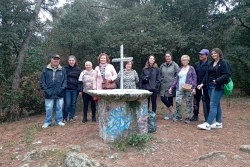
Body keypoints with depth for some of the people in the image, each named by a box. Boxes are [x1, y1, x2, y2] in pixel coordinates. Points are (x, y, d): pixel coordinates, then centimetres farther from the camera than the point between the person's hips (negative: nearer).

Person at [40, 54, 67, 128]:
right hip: (49, 93, -1)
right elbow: (42, 80, 2)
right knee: (48, 108, 5)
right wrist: (45, 89, -7)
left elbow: (65, 80, 5)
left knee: (59, 108, 11)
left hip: (59, 93, 1)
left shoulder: (62, 69, 6)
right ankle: (47, 122, 18)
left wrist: (62, 88, -7)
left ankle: (59, 121, 24)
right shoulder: (46, 69, 3)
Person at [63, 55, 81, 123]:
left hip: (75, 89, 2)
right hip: (67, 89, -2)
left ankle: (71, 118, 19)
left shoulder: (78, 69, 6)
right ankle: (65, 118, 11)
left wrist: (80, 89, 0)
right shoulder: (65, 68, 2)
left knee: (73, 104, 7)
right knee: (67, 104, -4)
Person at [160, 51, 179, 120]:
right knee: (163, 98, -6)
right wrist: (161, 81, 7)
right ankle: (172, 110, 12)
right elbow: (160, 75, 17)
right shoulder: (162, 65, 10)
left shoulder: (175, 65, -3)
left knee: (170, 99, 3)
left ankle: (168, 113, 18)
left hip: (171, 85, -4)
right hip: (164, 86, 4)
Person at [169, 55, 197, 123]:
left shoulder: (191, 68, 6)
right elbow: (176, 79, 17)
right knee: (178, 102, -9)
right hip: (179, 88, 3)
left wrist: (194, 88, -9)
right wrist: (171, 87, 10)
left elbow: (194, 78, 1)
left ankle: (187, 118, 13)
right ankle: (178, 116, 10)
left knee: (188, 103, 1)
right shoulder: (179, 69, 16)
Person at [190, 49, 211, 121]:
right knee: (196, 101, 13)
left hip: (206, 87, -5)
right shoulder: (196, 64, 10)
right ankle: (195, 116, 26)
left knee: (207, 102, 5)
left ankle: (207, 118, 15)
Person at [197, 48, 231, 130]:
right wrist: (203, 83, 6)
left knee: (213, 105, -8)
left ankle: (208, 124, -7)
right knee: (216, 105, 13)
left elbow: (227, 75, -14)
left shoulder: (224, 63, -7)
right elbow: (207, 75, 16)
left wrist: (217, 81, -23)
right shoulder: (210, 63, 15)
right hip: (210, 86, 8)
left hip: (218, 87, -7)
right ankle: (219, 123, 21)